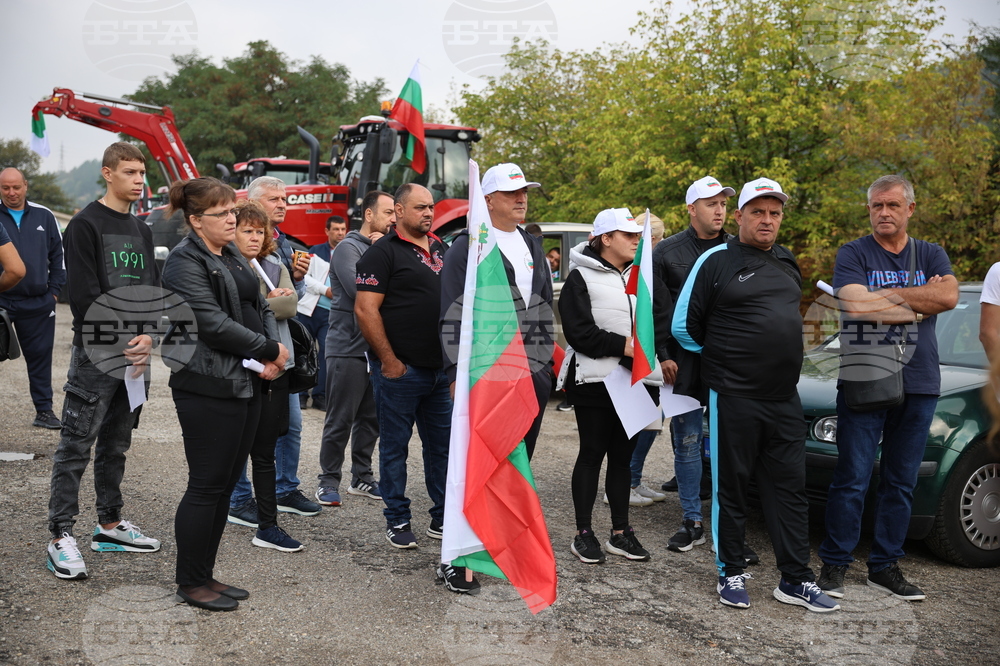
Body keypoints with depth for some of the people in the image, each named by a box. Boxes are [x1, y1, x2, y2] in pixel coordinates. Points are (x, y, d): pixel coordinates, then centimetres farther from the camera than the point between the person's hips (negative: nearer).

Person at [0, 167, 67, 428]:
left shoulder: (44, 216, 8)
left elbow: (59, 254, 12)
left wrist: (55, 290, 6)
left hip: (38, 304, 2)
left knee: (40, 356, 7)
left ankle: (44, 410, 15)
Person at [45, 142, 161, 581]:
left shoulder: (142, 231, 15)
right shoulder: (85, 225, -7)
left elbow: (152, 291, 11)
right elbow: (84, 296, -14)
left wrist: (146, 336, -5)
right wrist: (119, 343, -16)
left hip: (134, 355, 7)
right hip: (95, 353, -7)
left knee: (116, 445, 15)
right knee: (75, 447, -4)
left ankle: (110, 525, 24)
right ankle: (61, 537, 1)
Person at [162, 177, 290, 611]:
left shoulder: (233, 257, 18)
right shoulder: (185, 262, -10)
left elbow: (260, 309, 17)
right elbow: (213, 322, -20)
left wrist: (275, 352, -2)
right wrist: (269, 350, -13)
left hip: (247, 385, 9)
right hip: (208, 390, -9)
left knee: (225, 484, 13)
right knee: (207, 486, -2)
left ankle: (205, 575, 24)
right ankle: (191, 583, 12)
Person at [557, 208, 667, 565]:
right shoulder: (581, 277, -3)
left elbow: (664, 318, 6)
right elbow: (580, 331, -13)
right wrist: (623, 345, -17)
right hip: (594, 381, -5)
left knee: (622, 455, 11)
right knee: (592, 453, 2)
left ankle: (620, 532, 19)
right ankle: (584, 533, 10)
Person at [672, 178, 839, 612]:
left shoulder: (787, 263, 13)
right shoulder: (717, 261, -5)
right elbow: (684, 325, -2)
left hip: (784, 398, 6)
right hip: (733, 398, -5)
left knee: (790, 488, 8)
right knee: (731, 489, 4)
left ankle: (795, 580, 17)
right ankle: (731, 574, 17)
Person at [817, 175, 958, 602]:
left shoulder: (931, 255, 11)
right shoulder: (853, 254, 1)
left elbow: (949, 297, -9)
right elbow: (856, 306, -16)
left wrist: (887, 295, -10)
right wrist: (919, 306, -8)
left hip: (918, 385, 4)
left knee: (901, 482, 9)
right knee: (852, 480, -3)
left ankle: (885, 566, 20)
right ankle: (835, 564, 8)